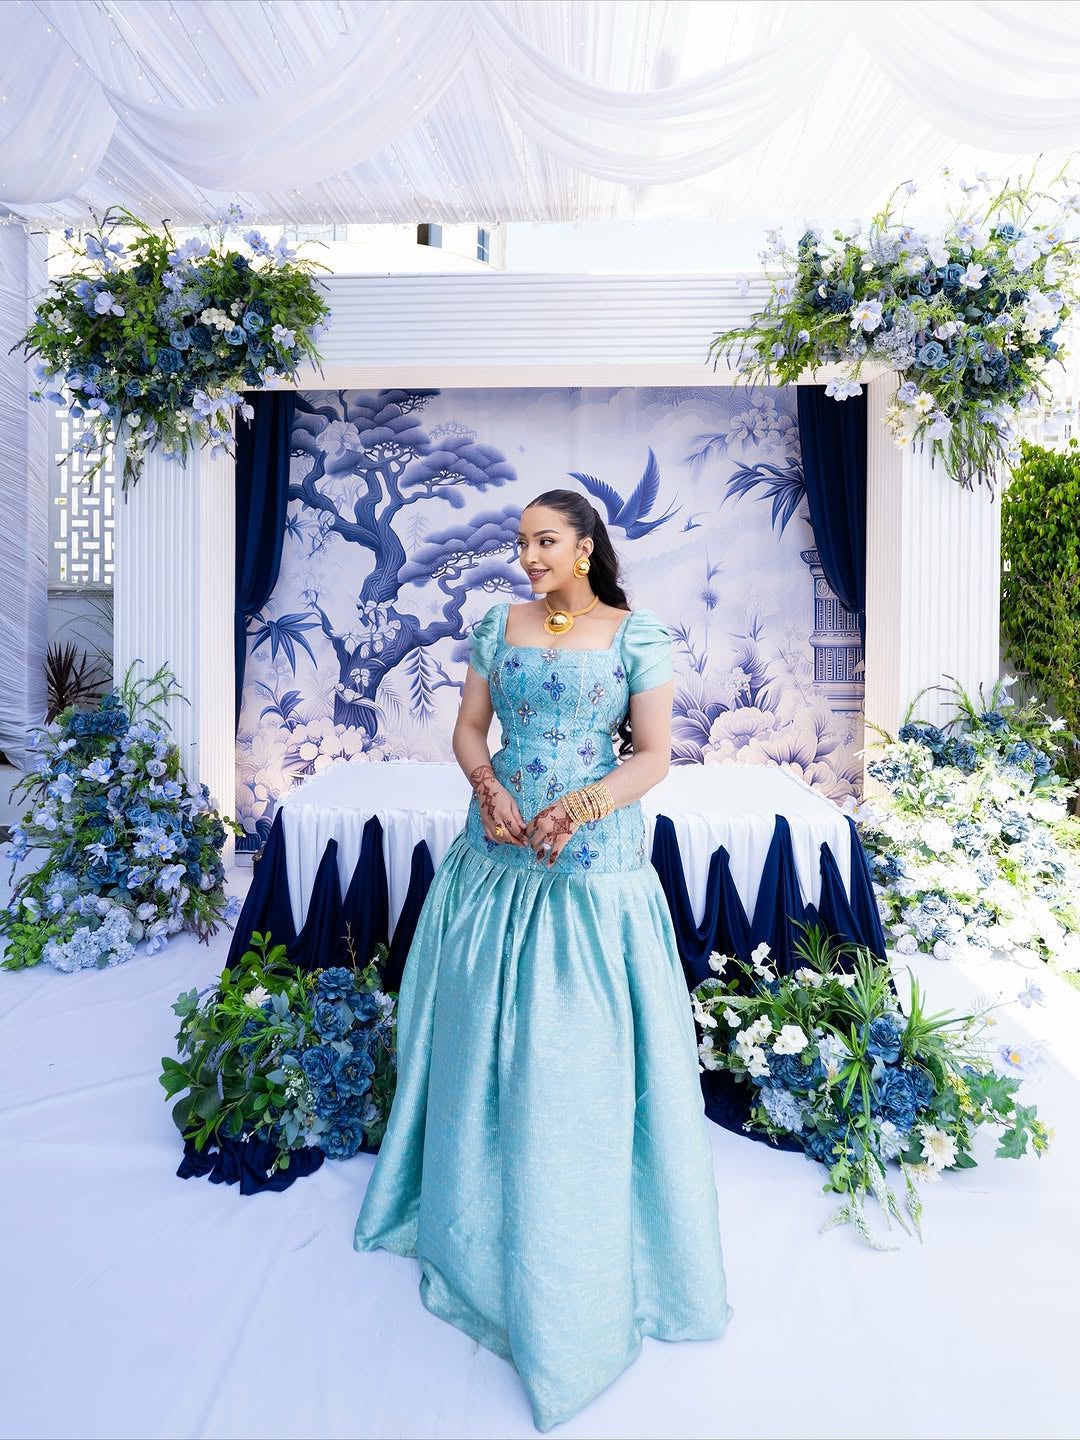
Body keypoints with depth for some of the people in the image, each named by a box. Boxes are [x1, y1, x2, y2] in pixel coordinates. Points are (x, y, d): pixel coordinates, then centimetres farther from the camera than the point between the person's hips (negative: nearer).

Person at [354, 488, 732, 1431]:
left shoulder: (636, 634, -3)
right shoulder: (500, 626, 7)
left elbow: (653, 755, -6)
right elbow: (469, 728, 7)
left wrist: (584, 806, -22)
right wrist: (489, 786, -13)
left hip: (595, 868, -3)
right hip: (500, 860, 4)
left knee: (581, 1056, 6)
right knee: (486, 1039, 16)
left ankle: (576, 1273, 31)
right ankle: (477, 1225, 42)